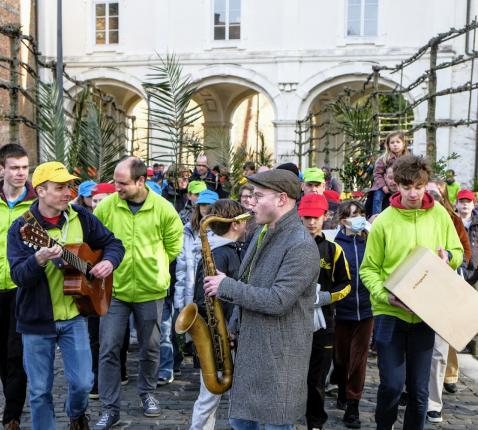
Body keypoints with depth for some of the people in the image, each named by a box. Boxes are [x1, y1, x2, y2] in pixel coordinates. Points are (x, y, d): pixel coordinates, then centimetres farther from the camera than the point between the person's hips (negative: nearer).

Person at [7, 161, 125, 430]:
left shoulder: (81, 218, -2)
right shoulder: (22, 227, -10)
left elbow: (113, 243, 10)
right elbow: (18, 276, -19)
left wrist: (109, 261, -11)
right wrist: (39, 260, -39)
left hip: (73, 316, 2)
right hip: (36, 319, -2)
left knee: (83, 382, 3)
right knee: (40, 391, 7)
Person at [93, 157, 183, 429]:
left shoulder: (163, 209, -8)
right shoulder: (106, 206, -7)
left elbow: (173, 246, 4)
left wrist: (153, 266, 4)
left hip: (151, 291, 0)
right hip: (114, 289, 0)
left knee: (150, 348, 14)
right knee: (109, 349, -1)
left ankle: (148, 393, 38)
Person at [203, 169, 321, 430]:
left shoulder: (301, 246, -20)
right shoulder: (264, 232, 10)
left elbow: (278, 301, -26)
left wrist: (226, 287, -18)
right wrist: (224, 286, 0)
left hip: (279, 356, -9)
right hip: (250, 346, 9)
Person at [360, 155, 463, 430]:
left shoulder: (440, 215, 0)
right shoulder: (384, 221, -8)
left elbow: (458, 252, 11)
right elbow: (369, 269, -4)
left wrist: (448, 256, -12)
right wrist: (384, 295, -21)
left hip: (425, 313, 2)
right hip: (390, 312, -2)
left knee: (419, 387, 9)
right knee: (392, 383, -4)